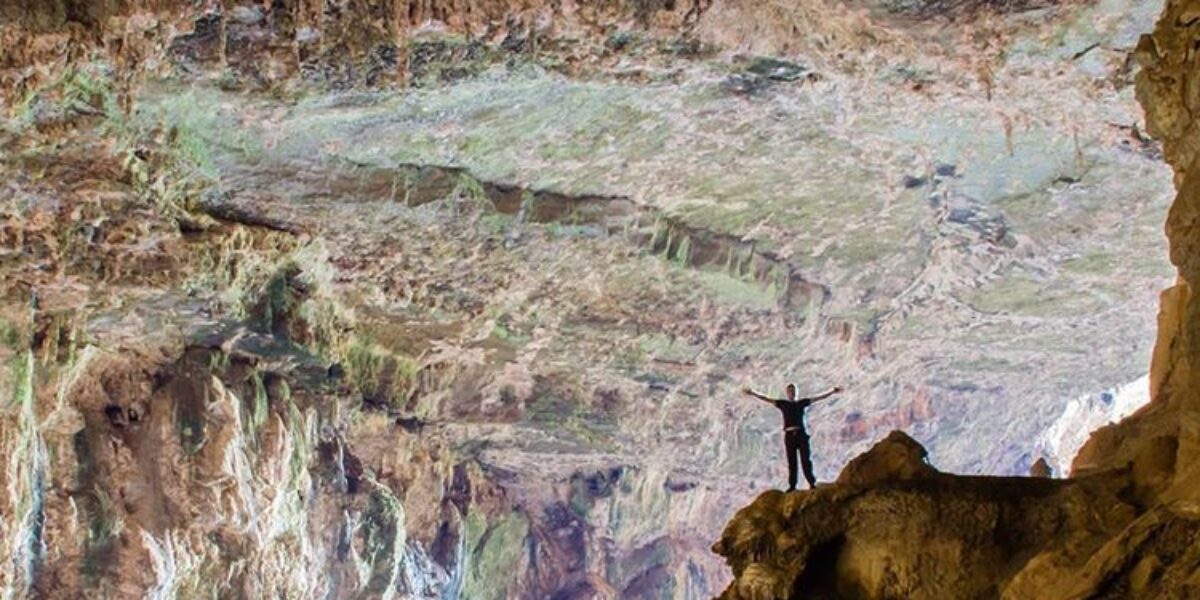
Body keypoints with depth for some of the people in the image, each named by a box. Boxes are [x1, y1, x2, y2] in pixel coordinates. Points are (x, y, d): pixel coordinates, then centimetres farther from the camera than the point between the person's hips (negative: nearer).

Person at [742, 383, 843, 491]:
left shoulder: (802, 403, 15)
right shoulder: (782, 404, 12)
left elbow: (819, 397, 15)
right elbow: (766, 399, 10)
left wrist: (832, 392, 13)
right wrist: (753, 394, 4)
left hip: (801, 434, 0)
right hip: (789, 435, 0)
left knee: (806, 460, -4)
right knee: (791, 462, 0)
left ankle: (812, 483, -4)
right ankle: (792, 485, 1)